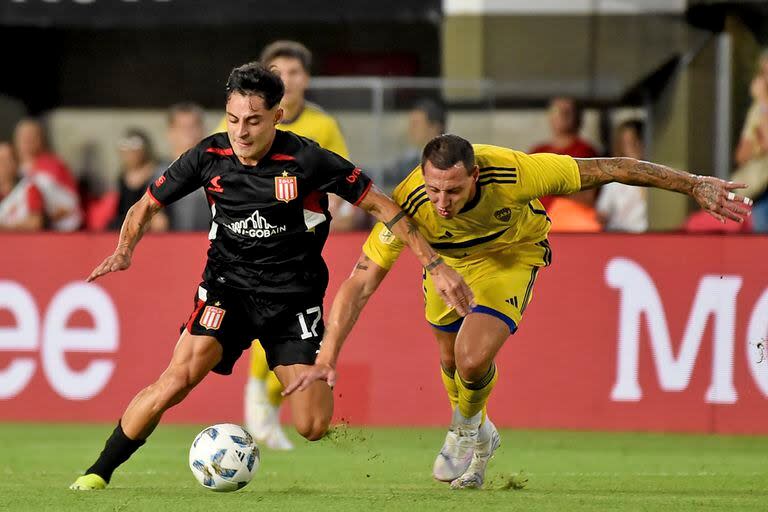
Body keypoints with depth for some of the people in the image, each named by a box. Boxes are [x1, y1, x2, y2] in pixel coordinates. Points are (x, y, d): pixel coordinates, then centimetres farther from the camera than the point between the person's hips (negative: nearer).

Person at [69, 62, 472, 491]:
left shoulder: (306, 160, -15)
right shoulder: (209, 156, -7)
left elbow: (379, 204, -7)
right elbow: (147, 205, 7)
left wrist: (435, 265, -8)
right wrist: (125, 250, -13)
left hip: (294, 295, -1)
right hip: (228, 287, 1)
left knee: (313, 429, -9)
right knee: (177, 380, -21)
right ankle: (99, 472, -8)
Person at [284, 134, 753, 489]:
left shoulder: (515, 173, -41)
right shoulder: (409, 204, -37)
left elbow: (607, 171, -31)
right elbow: (360, 283, -30)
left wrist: (695, 186, -26)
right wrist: (328, 358, -36)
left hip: (511, 257, -2)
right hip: (448, 262, 2)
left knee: (473, 360, -21)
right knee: (451, 359, 16)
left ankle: (469, 429, 14)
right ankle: (473, 433, 51)